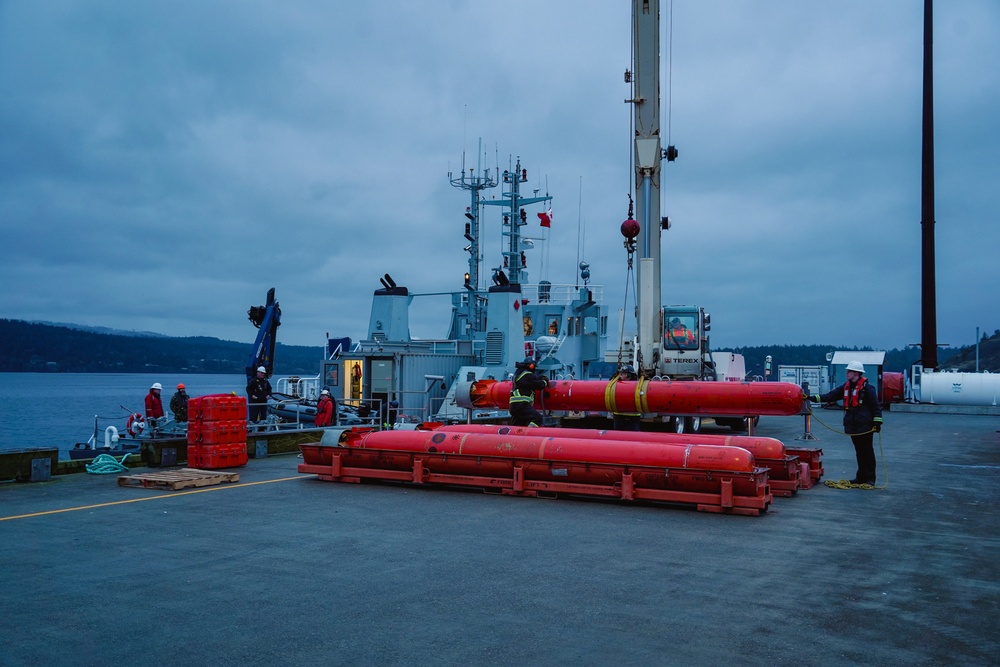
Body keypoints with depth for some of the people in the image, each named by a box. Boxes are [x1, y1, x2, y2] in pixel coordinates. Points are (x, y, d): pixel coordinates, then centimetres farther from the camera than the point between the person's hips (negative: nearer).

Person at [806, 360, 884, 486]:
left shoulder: (867, 387, -9)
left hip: (865, 427, -7)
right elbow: (831, 395, 10)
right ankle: (861, 477, 19)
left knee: (867, 452, -1)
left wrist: (877, 422, -13)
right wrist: (814, 398, 2)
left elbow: (876, 406, -9)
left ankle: (870, 479, 4)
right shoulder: (846, 386, 12)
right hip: (853, 427, 7)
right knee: (859, 452, 13)